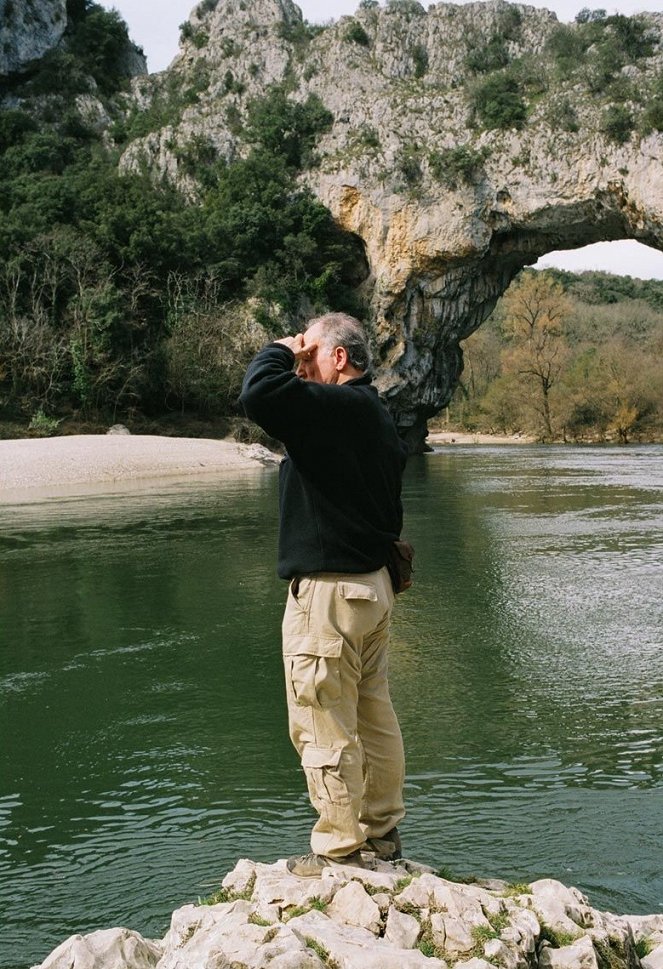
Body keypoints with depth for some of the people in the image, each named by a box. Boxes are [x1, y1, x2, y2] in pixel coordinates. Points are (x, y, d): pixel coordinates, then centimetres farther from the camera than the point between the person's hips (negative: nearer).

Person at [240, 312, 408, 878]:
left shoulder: (334, 407, -18)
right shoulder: (378, 415, 13)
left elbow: (258, 396, -32)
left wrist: (279, 352, -12)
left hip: (328, 591, -10)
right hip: (374, 582, 10)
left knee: (325, 725, 1)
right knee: (375, 714, 17)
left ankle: (341, 849, 12)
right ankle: (382, 831, 29)